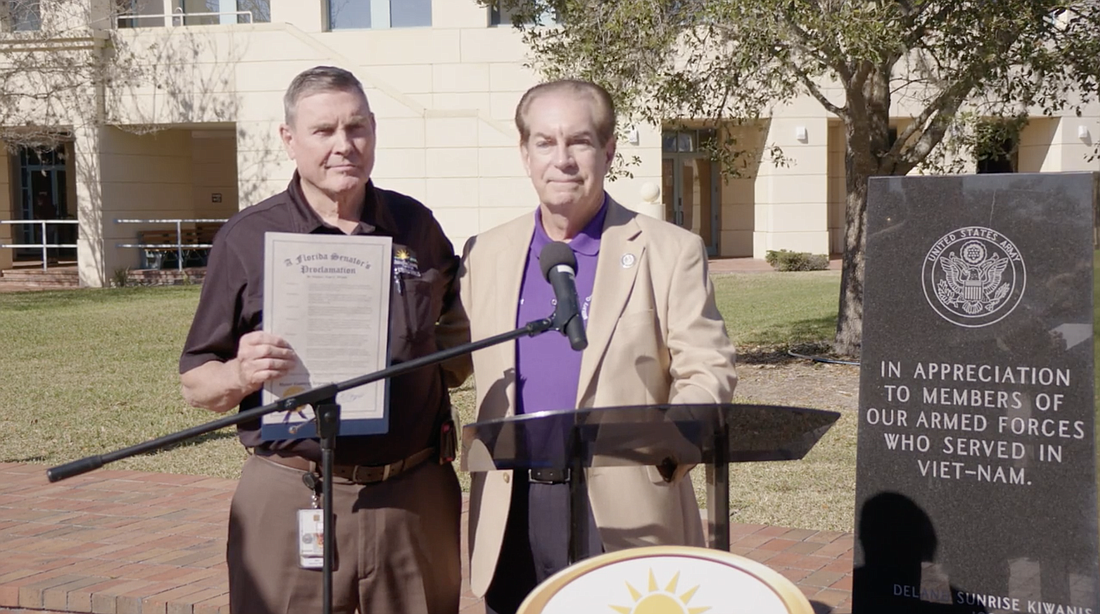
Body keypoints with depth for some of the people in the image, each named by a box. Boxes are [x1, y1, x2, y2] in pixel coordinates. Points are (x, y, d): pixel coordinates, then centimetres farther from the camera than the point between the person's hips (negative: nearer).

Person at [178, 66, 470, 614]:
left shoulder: (416, 226, 9)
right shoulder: (245, 240, 0)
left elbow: (453, 331, 24)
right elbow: (196, 383, 1)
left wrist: (444, 367, 4)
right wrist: (241, 374, -19)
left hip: (416, 499, 3)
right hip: (290, 503, -2)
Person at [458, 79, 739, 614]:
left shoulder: (670, 252, 1)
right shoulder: (486, 254, 12)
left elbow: (709, 370, -3)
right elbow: (466, 370, 16)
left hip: (624, 515, -3)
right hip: (510, 517, 3)